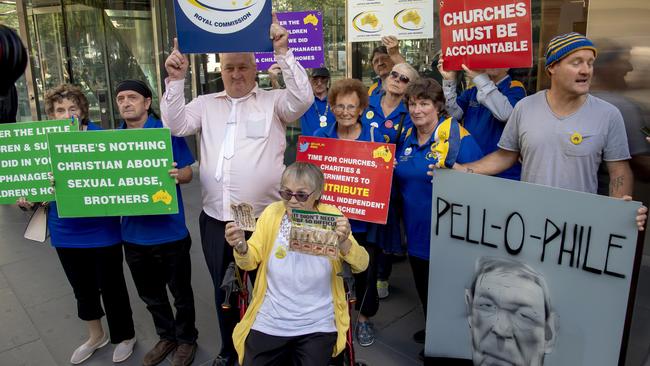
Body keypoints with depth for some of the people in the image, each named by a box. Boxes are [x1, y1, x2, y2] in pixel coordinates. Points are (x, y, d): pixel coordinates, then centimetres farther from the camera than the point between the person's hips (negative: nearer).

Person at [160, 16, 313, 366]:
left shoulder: (273, 101, 0)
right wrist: (176, 80, -8)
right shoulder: (206, 104, 11)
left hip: (263, 218, -4)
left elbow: (303, 99, -16)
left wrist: (284, 53, -23)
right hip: (215, 220, 4)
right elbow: (175, 125, 1)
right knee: (223, 290, 20)